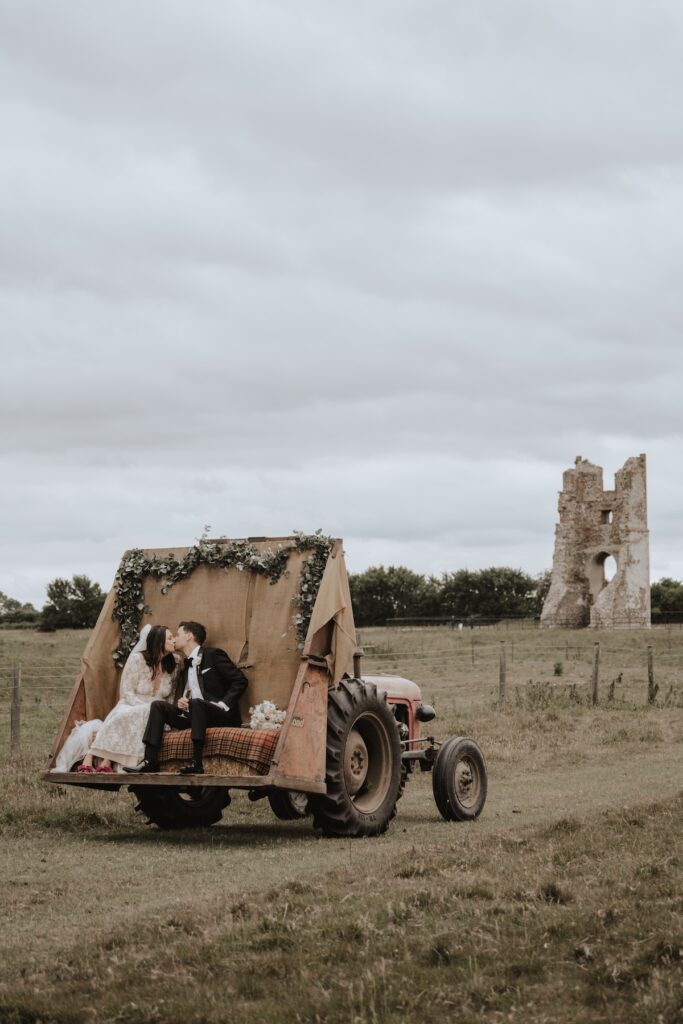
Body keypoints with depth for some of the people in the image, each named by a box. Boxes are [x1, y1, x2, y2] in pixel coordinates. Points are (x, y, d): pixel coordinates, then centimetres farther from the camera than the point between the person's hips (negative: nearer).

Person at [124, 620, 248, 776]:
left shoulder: (213, 654, 0)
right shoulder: (186, 666, 22)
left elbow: (240, 680, -7)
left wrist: (223, 704, -18)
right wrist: (180, 701, 1)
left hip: (222, 716, -7)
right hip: (192, 713, 7)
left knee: (196, 703, -36)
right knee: (158, 705, -7)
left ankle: (197, 762, -40)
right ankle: (150, 761, -20)